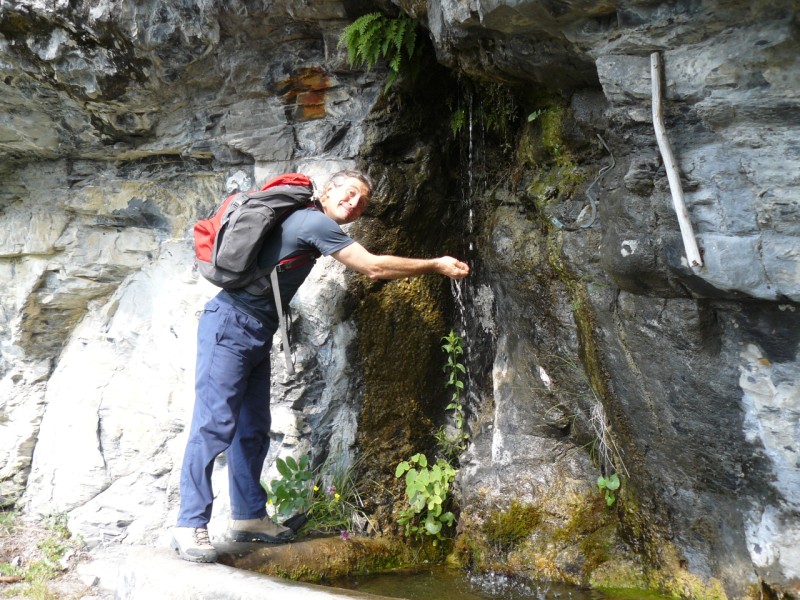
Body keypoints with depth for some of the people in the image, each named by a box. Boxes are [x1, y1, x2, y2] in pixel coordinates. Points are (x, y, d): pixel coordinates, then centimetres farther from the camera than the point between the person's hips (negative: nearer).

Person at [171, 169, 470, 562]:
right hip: (230, 324, -10)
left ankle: (248, 516, 16)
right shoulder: (316, 222, -13)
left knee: (253, 429, 9)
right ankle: (190, 526, -7)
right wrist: (436, 265, -7)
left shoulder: (306, 221, 16)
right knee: (215, 424, -11)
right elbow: (374, 268, -15)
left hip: (255, 334, 10)